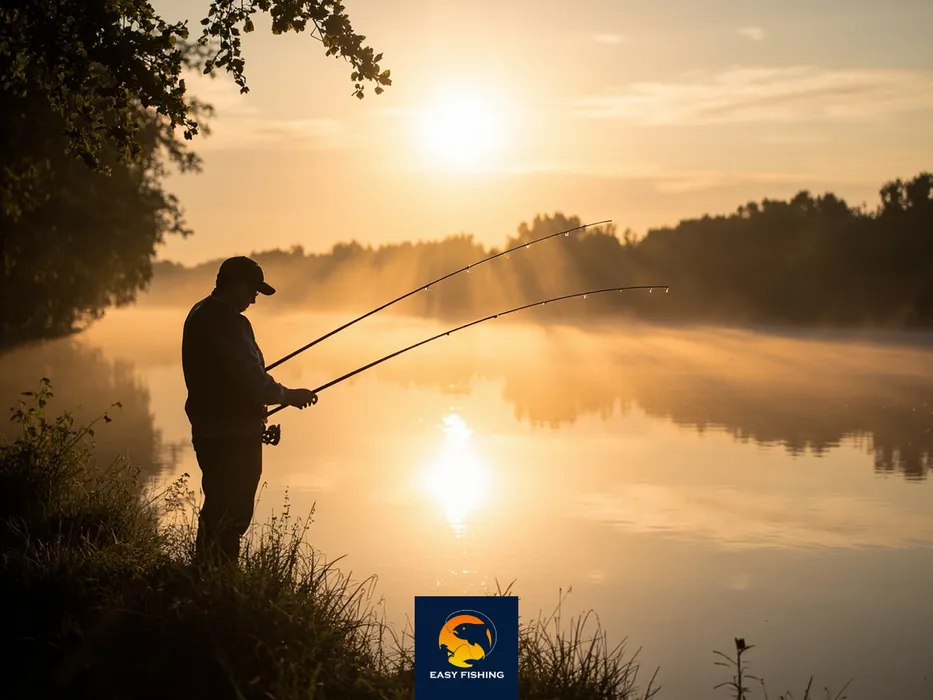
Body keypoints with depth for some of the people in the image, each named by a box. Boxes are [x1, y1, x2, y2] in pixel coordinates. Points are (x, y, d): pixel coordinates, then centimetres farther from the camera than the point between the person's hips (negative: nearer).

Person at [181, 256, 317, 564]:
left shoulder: (200, 314, 14)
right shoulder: (228, 321, -18)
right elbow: (249, 378, -21)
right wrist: (288, 395, -7)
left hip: (209, 431, 10)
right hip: (233, 435, -10)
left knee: (218, 512, 16)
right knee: (232, 515, -6)